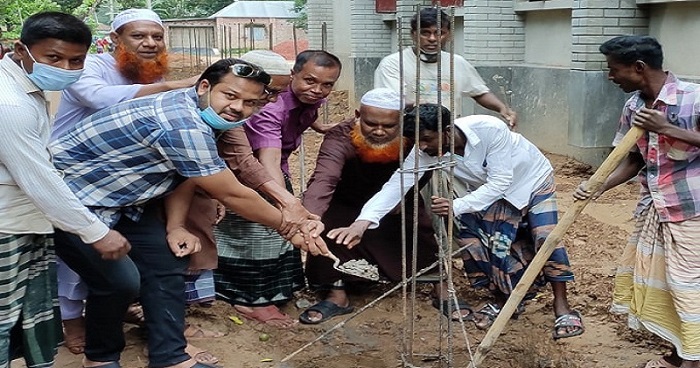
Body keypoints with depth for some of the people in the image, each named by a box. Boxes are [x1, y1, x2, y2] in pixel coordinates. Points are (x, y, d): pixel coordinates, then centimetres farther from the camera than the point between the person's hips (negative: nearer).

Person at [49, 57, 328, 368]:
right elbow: (231, 195, -25)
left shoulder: (192, 112, -2)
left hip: (116, 198, 10)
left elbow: (185, 175, 7)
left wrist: (175, 226, -8)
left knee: (167, 258, 3)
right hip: (68, 197, -10)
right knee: (120, 280, -17)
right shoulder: (183, 124, -31)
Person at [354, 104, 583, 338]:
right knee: (470, 237, -10)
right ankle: (502, 299, 11)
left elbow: (499, 182, -36)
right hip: (493, 194, 4)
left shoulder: (490, 129, -39)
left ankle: (562, 308, -4)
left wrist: (457, 206, -48)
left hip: (534, 181, -4)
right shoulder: (424, 152, -28)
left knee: (545, 238, -18)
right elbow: (396, 185, -33)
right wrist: (363, 221, -48)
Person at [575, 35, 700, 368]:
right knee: (640, 276, 15)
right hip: (652, 209, 8)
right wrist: (599, 186, -6)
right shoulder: (633, 106, 2)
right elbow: (634, 159, 8)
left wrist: (667, 128, -24)